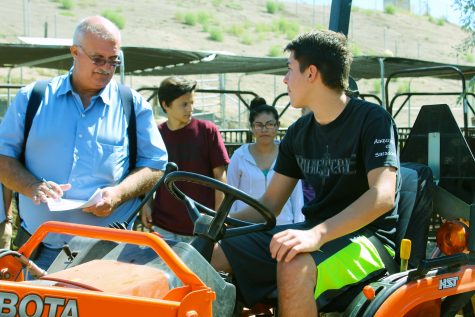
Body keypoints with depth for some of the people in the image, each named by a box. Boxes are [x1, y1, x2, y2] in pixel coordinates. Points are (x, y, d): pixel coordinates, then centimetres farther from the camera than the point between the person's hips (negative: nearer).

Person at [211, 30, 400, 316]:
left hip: (367, 236, -6)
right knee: (212, 255, -11)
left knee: (294, 267, -37)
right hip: (316, 233, 7)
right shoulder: (298, 134, 12)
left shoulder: (372, 120, -9)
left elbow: (382, 195, -24)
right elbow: (269, 205, 13)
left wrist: (317, 234, -37)